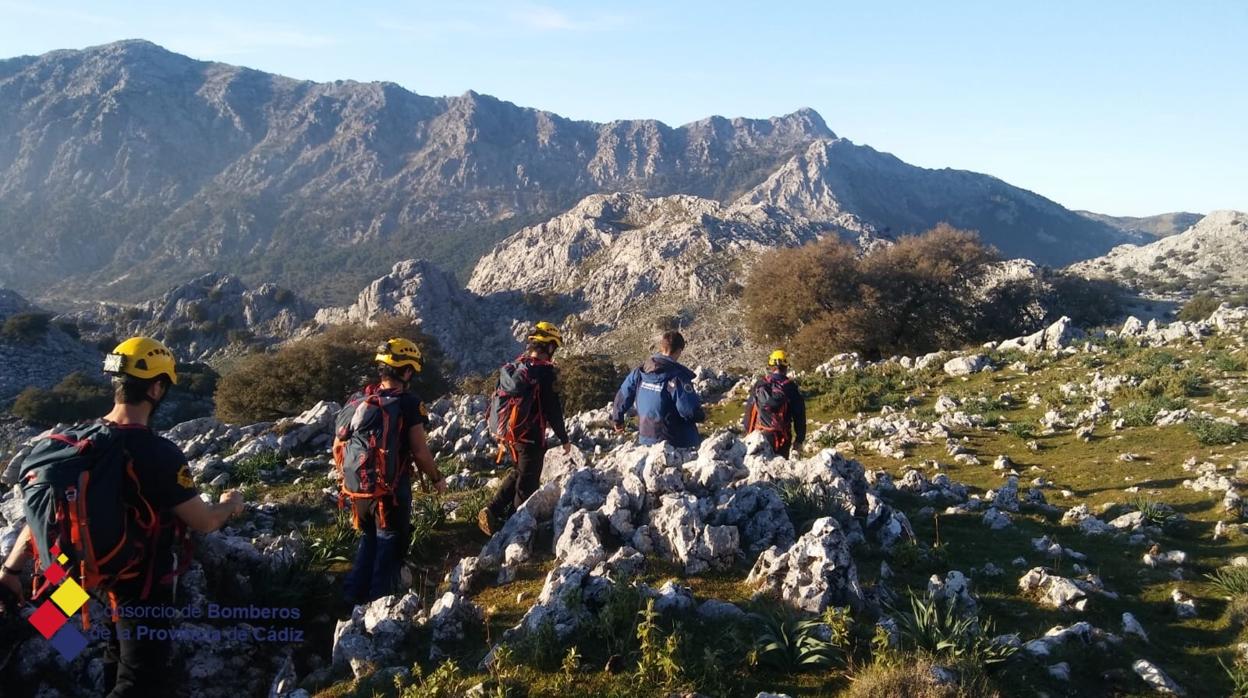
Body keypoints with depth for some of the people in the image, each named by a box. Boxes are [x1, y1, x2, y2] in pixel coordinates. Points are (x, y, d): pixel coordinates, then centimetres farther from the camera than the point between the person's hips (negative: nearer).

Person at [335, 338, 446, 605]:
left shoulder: (357, 400, 1)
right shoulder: (409, 404, -16)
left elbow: (338, 446, 5)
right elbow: (420, 452, -17)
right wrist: (437, 479, 0)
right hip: (392, 490, -5)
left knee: (368, 540, 24)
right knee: (390, 545, 12)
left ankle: (353, 597, 26)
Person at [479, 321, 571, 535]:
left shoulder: (514, 367, 6)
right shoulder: (546, 371, -17)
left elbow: (500, 401, 13)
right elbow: (553, 410, -16)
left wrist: (502, 437, 23)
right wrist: (564, 439, -5)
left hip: (508, 433, 7)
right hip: (531, 436, -7)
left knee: (519, 472, 24)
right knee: (528, 482, 7)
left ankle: (491, 511, 13)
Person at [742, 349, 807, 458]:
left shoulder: (759, 385, -1)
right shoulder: (791, 388, -6)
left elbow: (749, 410, 3)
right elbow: (799, 416, -1)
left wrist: (747, 430, 14)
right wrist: (799, 440, 7)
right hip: (781, 438, -2)